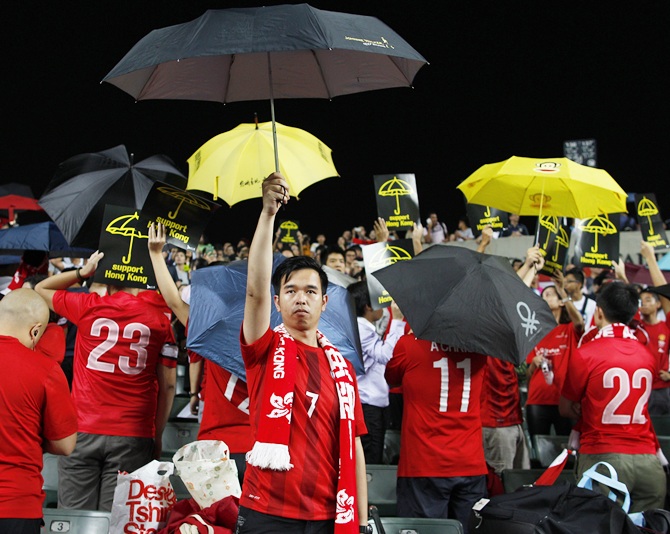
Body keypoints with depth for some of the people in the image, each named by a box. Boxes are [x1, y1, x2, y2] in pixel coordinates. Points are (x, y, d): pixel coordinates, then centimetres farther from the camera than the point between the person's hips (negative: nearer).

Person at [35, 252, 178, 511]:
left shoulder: (87, 306, 1)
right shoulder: (159, 319, 2)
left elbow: (41, 288, 20)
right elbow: (168, 385, 1)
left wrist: (83, 272, 16)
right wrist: (157, 435, 9)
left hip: (82, 432, 0)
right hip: (132, 437, 0)